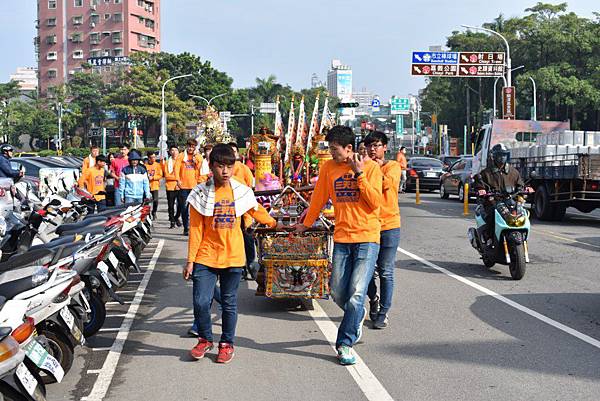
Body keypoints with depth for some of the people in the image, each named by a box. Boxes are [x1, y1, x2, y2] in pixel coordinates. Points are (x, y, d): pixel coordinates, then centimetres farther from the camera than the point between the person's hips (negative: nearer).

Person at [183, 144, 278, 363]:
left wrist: (274, 223, 33)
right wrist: (190, 260, -3)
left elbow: (256, 211, 22)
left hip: (232, 257, 1)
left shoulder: (241, 192, 1)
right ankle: (205, 339, 20)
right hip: (205, 257, -1)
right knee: (201, 302, -5)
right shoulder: (201, 194, -5)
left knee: (229, 303, 9)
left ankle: (226, 343, 26)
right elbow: (196, 230, -2)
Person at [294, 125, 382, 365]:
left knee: (357, 293, -10)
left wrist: (359, 174, -15)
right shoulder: (329, 168, 6)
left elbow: (375, 202, -11)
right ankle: (358, 316, 36)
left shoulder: (371, 167, -3)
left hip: (367, 238, -4)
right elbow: (319, 199, 17)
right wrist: (306, 224, 25)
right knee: (338, 292, 4)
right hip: (342, 238, 4)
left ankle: (345, 343, 2)